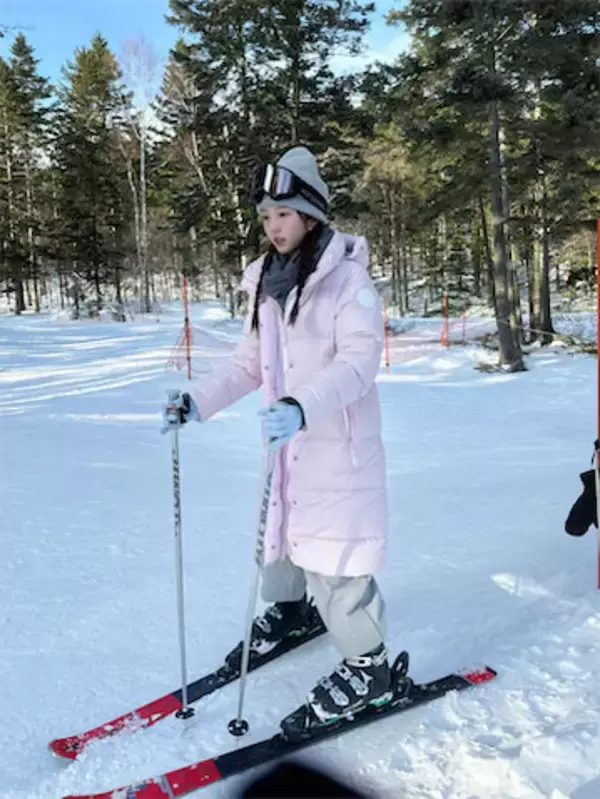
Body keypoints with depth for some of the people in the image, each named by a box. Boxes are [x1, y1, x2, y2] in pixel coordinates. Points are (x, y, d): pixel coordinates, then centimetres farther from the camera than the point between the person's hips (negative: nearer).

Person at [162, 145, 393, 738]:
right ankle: (289, 609, 47)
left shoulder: (347, 276, -13)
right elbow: (250, 362, 12)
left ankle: (367, 666, 11)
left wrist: (303, 405, -39)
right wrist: (197, 401, -1)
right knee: (281, 524, 19)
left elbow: (360, 360, -23)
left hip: (339, 443, -7)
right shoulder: (266, 284, 9)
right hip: (287, 441, 7)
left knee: (332, 547, -7)